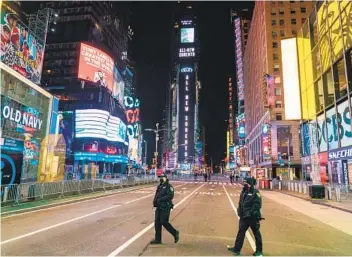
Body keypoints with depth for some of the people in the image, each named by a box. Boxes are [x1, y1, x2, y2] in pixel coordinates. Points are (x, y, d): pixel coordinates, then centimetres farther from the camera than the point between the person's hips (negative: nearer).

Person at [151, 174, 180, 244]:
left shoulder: (168, 186, -10)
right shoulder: (159, 186, 15)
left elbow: (170, 196, -22)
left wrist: (160, 199, -22)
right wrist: (155, 200, 3)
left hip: (165, 207, -8)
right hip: (159, 207, 8)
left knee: (164, 222, -7)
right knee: (157, 222, 7)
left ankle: (175, 233, 15)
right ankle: (158, 239, 18)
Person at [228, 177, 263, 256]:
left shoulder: (255, 193, -13)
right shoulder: (243, 192, 10)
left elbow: (257, 205, -20)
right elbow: (240, 203, 17)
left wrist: (252, 213, -23)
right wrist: (240, 212, 11)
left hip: (252, 217, -7)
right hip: (244, 217, 7)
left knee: (256, 233, 9)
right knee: (241, 232, 9)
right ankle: (237, 249, 17)